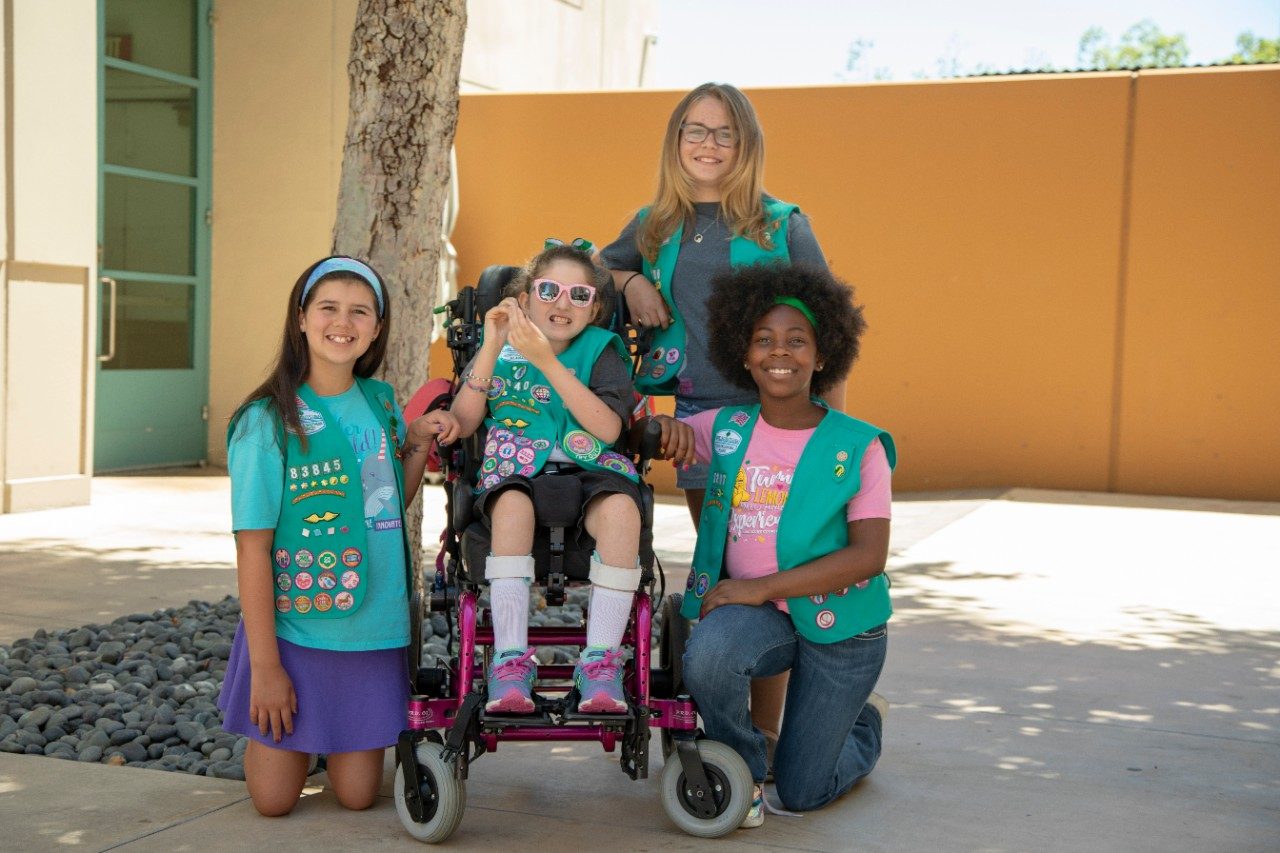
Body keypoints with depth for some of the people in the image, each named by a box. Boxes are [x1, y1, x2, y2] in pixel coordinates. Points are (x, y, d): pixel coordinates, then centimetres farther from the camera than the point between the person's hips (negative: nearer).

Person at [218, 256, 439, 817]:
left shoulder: (381, 402, 4)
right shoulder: (269, 420, -13)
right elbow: (252, 547, -13)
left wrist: (419, 446, -2)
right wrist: (264, 664, -15)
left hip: (375, 630, 4)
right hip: (293, 628, -4)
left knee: (357, 795, 9)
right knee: (273, 799, 6)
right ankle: (272, 732, 37)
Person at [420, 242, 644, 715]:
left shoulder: (601, 349, 6)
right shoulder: (501, 349, 10)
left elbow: (608, 429, -11)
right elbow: (463, 423, -1)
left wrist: (547, 361, -18)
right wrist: (492, 347, -10)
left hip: (587, 468, 0)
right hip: (517, 468, 0)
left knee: (621, 508, -34)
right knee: (512, 504, -36)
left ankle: (601, 661, -25)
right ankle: (511, 659, -30)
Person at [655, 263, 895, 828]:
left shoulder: (858, 447, -9)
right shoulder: (727, 429, 1)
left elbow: (868, 555, -16)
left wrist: (761, 586, -22)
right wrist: (665, 428, -14)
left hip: (838, 625, -2)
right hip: (757, 612, 2)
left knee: (801, 794, 3)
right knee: (707, 653, -35)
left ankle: (864, 722, 37)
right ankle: (742, 768, -3)